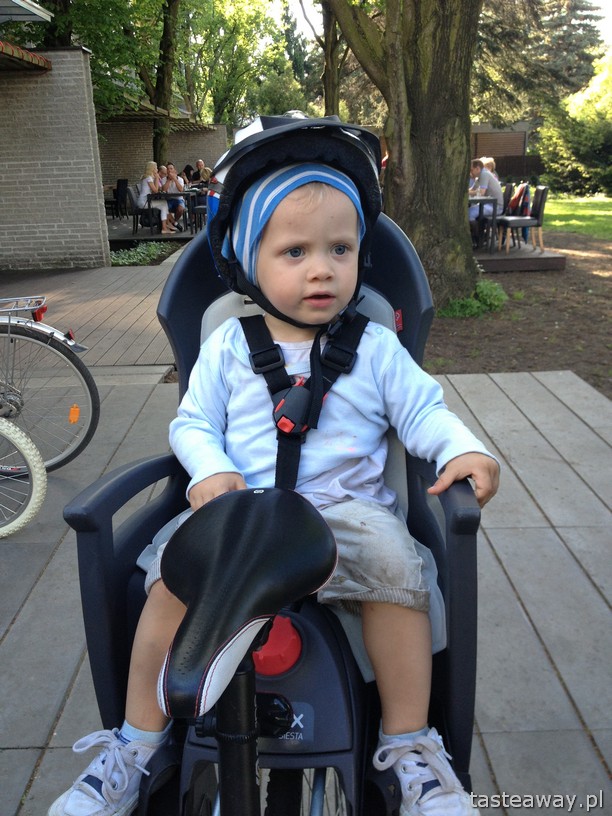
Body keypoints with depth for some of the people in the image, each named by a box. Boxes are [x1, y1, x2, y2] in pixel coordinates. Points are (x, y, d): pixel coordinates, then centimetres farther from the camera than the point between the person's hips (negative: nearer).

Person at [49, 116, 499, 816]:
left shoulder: (377, 348, 6)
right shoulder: (228, 346, 7)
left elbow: (422, 411, 8)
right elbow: (193, 421, 9)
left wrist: (462, 449, -12)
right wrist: (210, 470, -11)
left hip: (349, 507, 0)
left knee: (393, 561, -28)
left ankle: (410, 747, -6)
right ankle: (136, 744, 1)